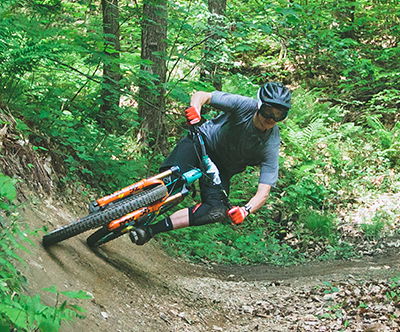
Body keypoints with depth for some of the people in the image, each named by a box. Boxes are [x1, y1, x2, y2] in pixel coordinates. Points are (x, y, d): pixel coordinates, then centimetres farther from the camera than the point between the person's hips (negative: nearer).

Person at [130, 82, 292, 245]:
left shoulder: (271, 146, -22)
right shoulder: (244, 105, -24)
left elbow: (263, 193, -25)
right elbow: (201, 95, -18)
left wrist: (246, 209, -46)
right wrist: (195, 109, -42)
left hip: (222, 167, 1)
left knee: (217, 211, -23)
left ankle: (151, 230, -22)